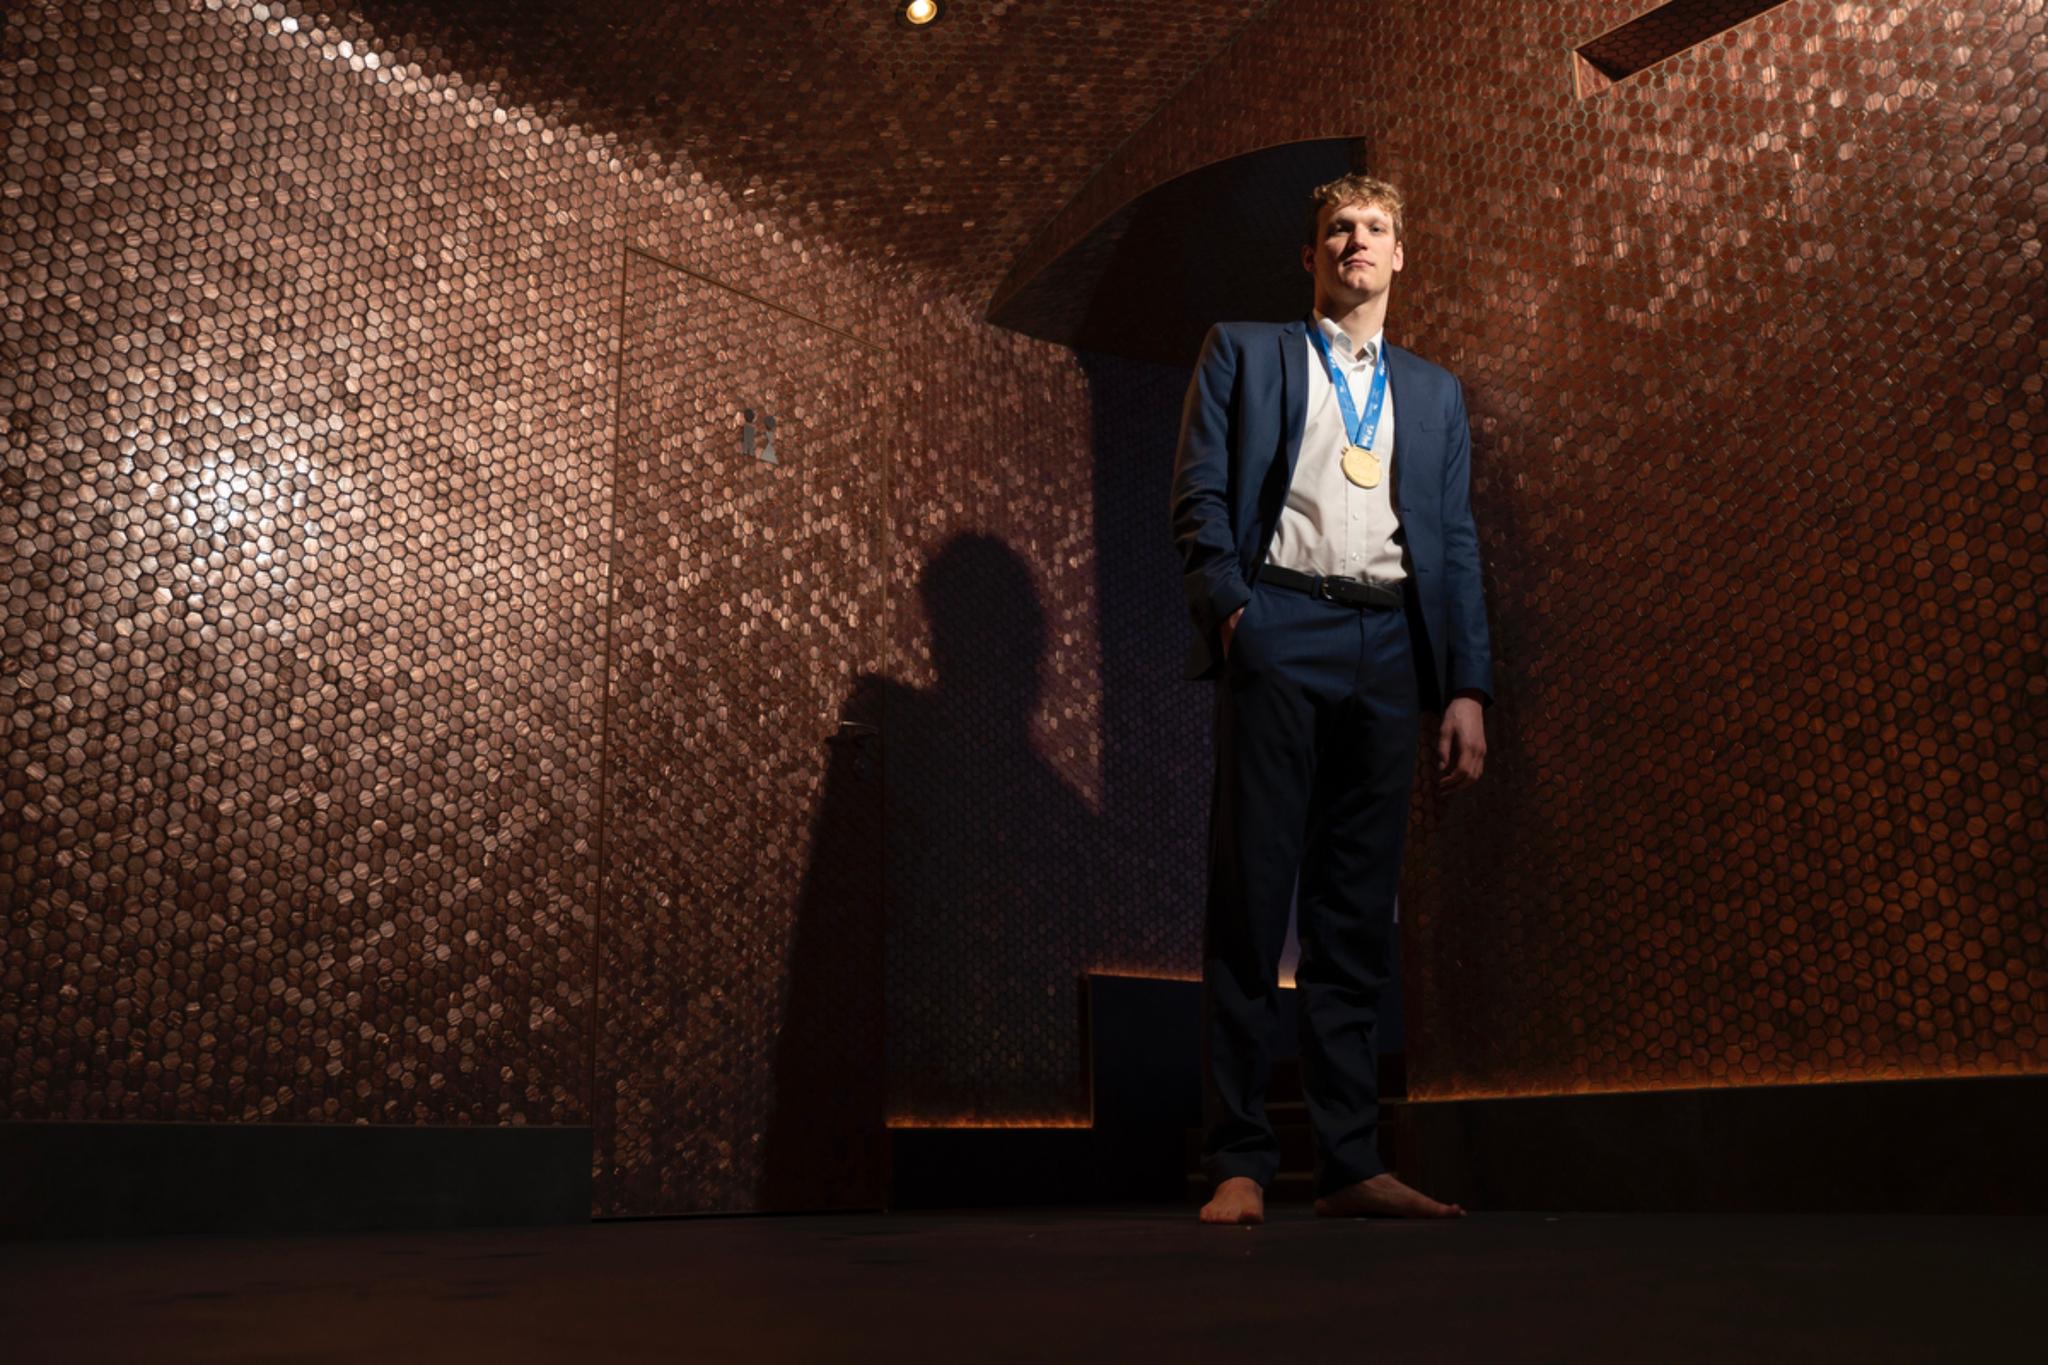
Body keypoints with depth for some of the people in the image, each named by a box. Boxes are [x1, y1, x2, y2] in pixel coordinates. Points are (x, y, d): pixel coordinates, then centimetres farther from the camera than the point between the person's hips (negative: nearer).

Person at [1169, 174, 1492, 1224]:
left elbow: (1457, 546, 17)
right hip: (1280, 634, -3)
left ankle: (1350, 1164, 7)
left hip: (1390, 647, 4)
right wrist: (1229, 608, -12)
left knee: (1357, 914, 3)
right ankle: (1238, 1161, -3)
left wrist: (1468, 688, 6)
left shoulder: (1434, 393, 24)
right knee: (1250, 900, -6)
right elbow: (1199, 494, 4)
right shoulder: (1243, 352, 15)